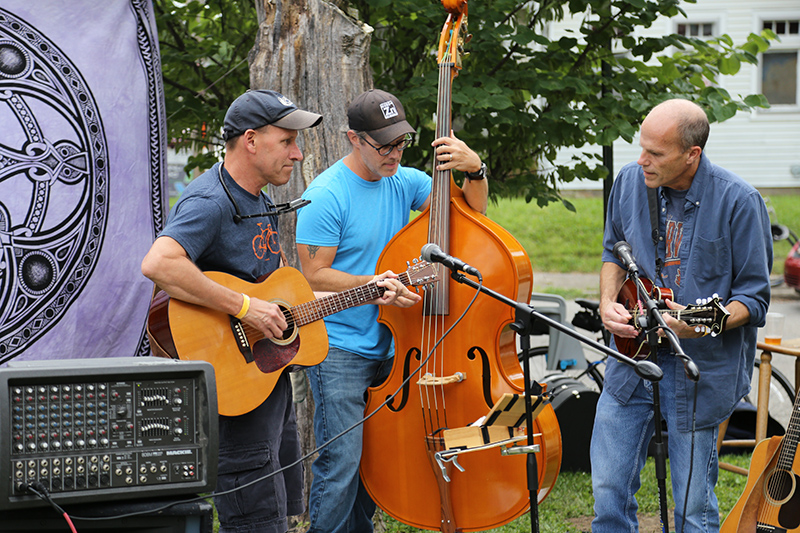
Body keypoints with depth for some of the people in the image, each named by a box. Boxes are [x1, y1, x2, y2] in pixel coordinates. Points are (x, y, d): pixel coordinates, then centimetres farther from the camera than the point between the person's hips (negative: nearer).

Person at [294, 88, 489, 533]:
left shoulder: (403, 181, 6)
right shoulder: (327, 196, -13)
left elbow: (472, 211, 5)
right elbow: (314, 276, -13)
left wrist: (474, 170, -14)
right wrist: (370, 284, -25)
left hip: (387, 347, 7)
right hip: (338, 350, -6)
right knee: (341, 461, -9)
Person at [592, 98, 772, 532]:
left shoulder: (738, 201, -15)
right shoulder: (629, 182, -1)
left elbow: (753, 298, -10)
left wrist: (703, 325, -28)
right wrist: (608, 302, -1)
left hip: (701, 366, -4)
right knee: (608, 492, 6)